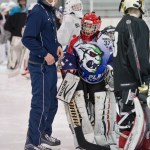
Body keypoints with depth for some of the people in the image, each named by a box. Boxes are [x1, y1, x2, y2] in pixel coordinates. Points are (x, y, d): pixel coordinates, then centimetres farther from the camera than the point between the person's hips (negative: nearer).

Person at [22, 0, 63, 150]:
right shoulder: (37, 12, -17)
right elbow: (27, 39, -22)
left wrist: (57, 46, 4)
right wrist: (45, 54, -20)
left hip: (50, 64, 9)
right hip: (40, 66, -9)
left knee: (52, 103, 18)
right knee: (41, 104, -4)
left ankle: (44, 134, 33)